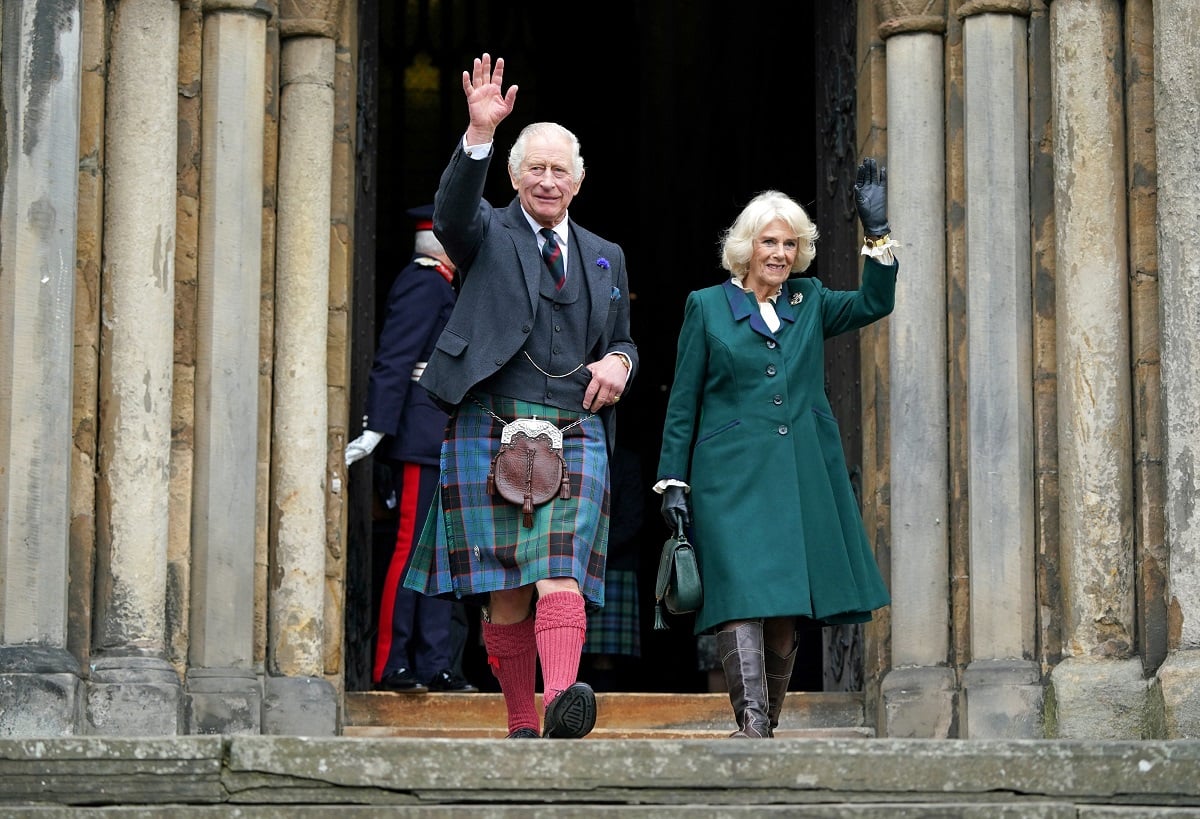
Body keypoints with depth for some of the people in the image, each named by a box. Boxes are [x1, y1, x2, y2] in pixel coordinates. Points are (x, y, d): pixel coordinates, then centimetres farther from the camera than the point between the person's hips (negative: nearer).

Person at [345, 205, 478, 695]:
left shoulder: (437, 286, 21)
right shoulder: (424, 283, -9)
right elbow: (393, 359, -17)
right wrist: (376, 429, -24)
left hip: (440, 446, 10)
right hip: (424, 442, -10)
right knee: (413, 549, -8)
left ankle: (435, 667, 10)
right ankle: (392, 667, -6)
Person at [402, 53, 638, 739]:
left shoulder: (606, 258, 21)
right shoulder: (488, 235, 9)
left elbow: (623, 342, 29)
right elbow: (453, 210, -14)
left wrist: (618, 363, 3)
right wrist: (479, 133, -28)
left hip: (575, 437, 2)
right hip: (491, 430, -1)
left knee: (561, 575, -18)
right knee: (505, 591, -1)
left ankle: (564, 700, -35)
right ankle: (522, 726, 8)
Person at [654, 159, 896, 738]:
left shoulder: (809, 304, 16)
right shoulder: (707, 307, 7)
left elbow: (874, 302, 3)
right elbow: (683, 405, 6)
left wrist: (877, 231, -4)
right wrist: (673, 482, 1)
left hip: (803, 478, 4)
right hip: (731, 477, -3)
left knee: (787, 610, 4)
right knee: (742, 595, -17)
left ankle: (766, 727, 12)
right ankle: (752, 724, -26)